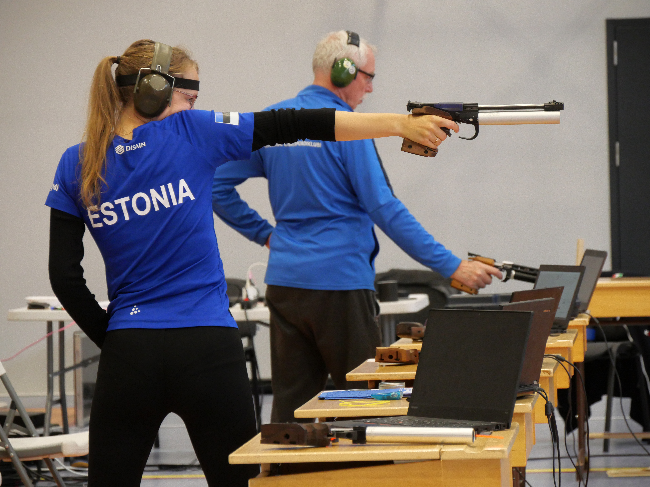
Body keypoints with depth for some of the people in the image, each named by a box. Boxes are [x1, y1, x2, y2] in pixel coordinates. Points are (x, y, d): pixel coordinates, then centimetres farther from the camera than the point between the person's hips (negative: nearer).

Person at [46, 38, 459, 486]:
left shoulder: (77, 166, 3)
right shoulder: (189, 132, -5)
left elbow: (64, 276, 0)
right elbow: (292, 125, -4)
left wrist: (108, 336, 11)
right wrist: (401, 124, -2)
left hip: (128, 354, 2)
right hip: (208, 349, -2)